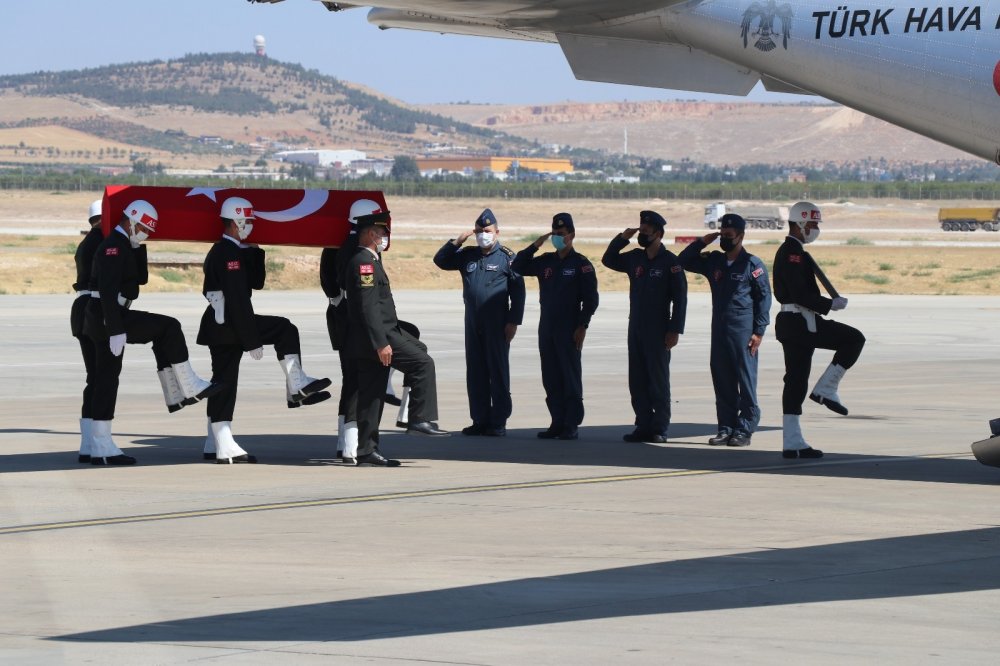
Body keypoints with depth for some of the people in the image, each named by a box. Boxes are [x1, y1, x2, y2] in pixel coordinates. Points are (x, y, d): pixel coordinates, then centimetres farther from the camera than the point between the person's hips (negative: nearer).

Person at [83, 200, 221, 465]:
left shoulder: (123, 246, 19)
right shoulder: (114, 247, -14)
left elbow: (141, 278, 24)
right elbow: (108, 291, -23)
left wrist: (140, 247, 13)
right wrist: (116, 331, -26)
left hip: (103, 322, 11)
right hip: (107, 318, -11)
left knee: (107, 379, 8)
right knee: (169, 327, -8)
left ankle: (100, 447, 8)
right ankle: (188, 387, -1)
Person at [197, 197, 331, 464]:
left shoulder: (221, 251, 18)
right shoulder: (229, 254, -15)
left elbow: (256, 283, 20)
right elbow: (237, 299, -20)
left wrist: (255, 252, 6)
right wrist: (252, 340, -20)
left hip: (219, 329, 10)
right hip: (228, 323, -10)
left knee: (223, 383, 9)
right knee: (284, 329, -7)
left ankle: (218, 445, 9)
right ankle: (296, 387, -8)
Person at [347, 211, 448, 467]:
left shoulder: (370, 260, 20)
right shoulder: (364, 262, -13)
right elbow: (368, 306, -21)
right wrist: (381, 343, -25)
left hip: (381, 333, 10)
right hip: (377, 334, -10)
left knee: (371, 396, 8)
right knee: (423, 362, -10)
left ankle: (367, 451, 8)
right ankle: (421, 419, -11)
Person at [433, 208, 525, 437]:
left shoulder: (507, 257, -2)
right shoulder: (467, 255, 12)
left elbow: (518, 291, -3)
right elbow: (440, 260, 17)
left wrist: (513, 321, -9)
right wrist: (456, 242, 2)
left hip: (497, 324, -5)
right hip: (473, 323, 5)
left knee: (498, 371, -2)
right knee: (475, 373, 7)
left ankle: (498, 422, 1)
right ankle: (480, 420, 13)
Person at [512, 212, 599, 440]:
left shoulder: (581, 264, -3)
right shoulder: (545, 262, 12)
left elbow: (591, 298, -6)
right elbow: (517, 267, 13)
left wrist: (582, 326, -13)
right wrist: (535, 246, 3)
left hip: (569, 330, -6)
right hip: (547, 327, 6)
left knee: (571, 377, -4)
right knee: (551, 378, 6)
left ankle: (572, 425, -2)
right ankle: (557, 423, 11)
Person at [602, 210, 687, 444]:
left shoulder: (670, 262, -8)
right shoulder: (635, 258, 10)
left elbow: (680, 298, -10)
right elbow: (608, 260, 24)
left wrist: (675, 330, -15)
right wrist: (622, 238, 8)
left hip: (658, 332, -6)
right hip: (636, 329, 6)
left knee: (658, 380, -3)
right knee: (637, 381, 6)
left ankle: (659, 428, 0)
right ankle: (643, 426, 11)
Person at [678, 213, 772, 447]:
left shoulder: (752, 264, -2)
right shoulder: (713, 261, 13)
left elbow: (764, 298, -3)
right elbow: (683, 261, 19)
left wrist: (759, 331, -10)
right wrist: (702, 242, 6)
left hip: (743, 330, -6)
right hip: (719, 329, 6)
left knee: (746, 379, -4)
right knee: (722, 380, 6)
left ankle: (745, 429, -2)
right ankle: (726, 428, 11)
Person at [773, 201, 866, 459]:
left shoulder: (787, 252, 20)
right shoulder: (793, 253, -13)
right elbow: (800, 295, -22)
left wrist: (824, 303, 16)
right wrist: (830, 304, -12)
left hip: (792, 323, 10)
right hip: (801, 323, -10)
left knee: (796, 382, 8)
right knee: (854, 339, -2)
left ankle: (792, 443, 7)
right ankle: (826, 389, -2)